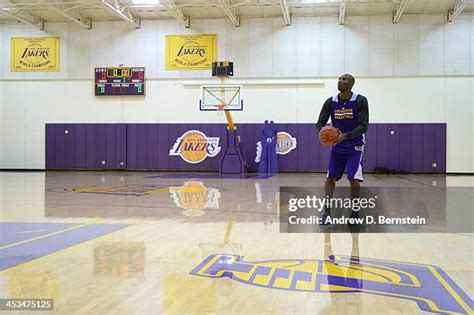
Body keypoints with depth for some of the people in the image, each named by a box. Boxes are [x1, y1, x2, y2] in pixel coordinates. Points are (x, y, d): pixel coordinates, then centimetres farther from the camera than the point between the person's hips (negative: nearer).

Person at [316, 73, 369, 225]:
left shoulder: (360, 101, -17)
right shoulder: (330, 102, -7)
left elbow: (363, 126, -21)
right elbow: (320, 123, -4)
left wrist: (345, 136, -35)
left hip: (355, 146, -4)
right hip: (337, 146, 4)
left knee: (354, 179, -13)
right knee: (330, 178, 3)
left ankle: (355, 212, 4)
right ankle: (327, 211, 15)